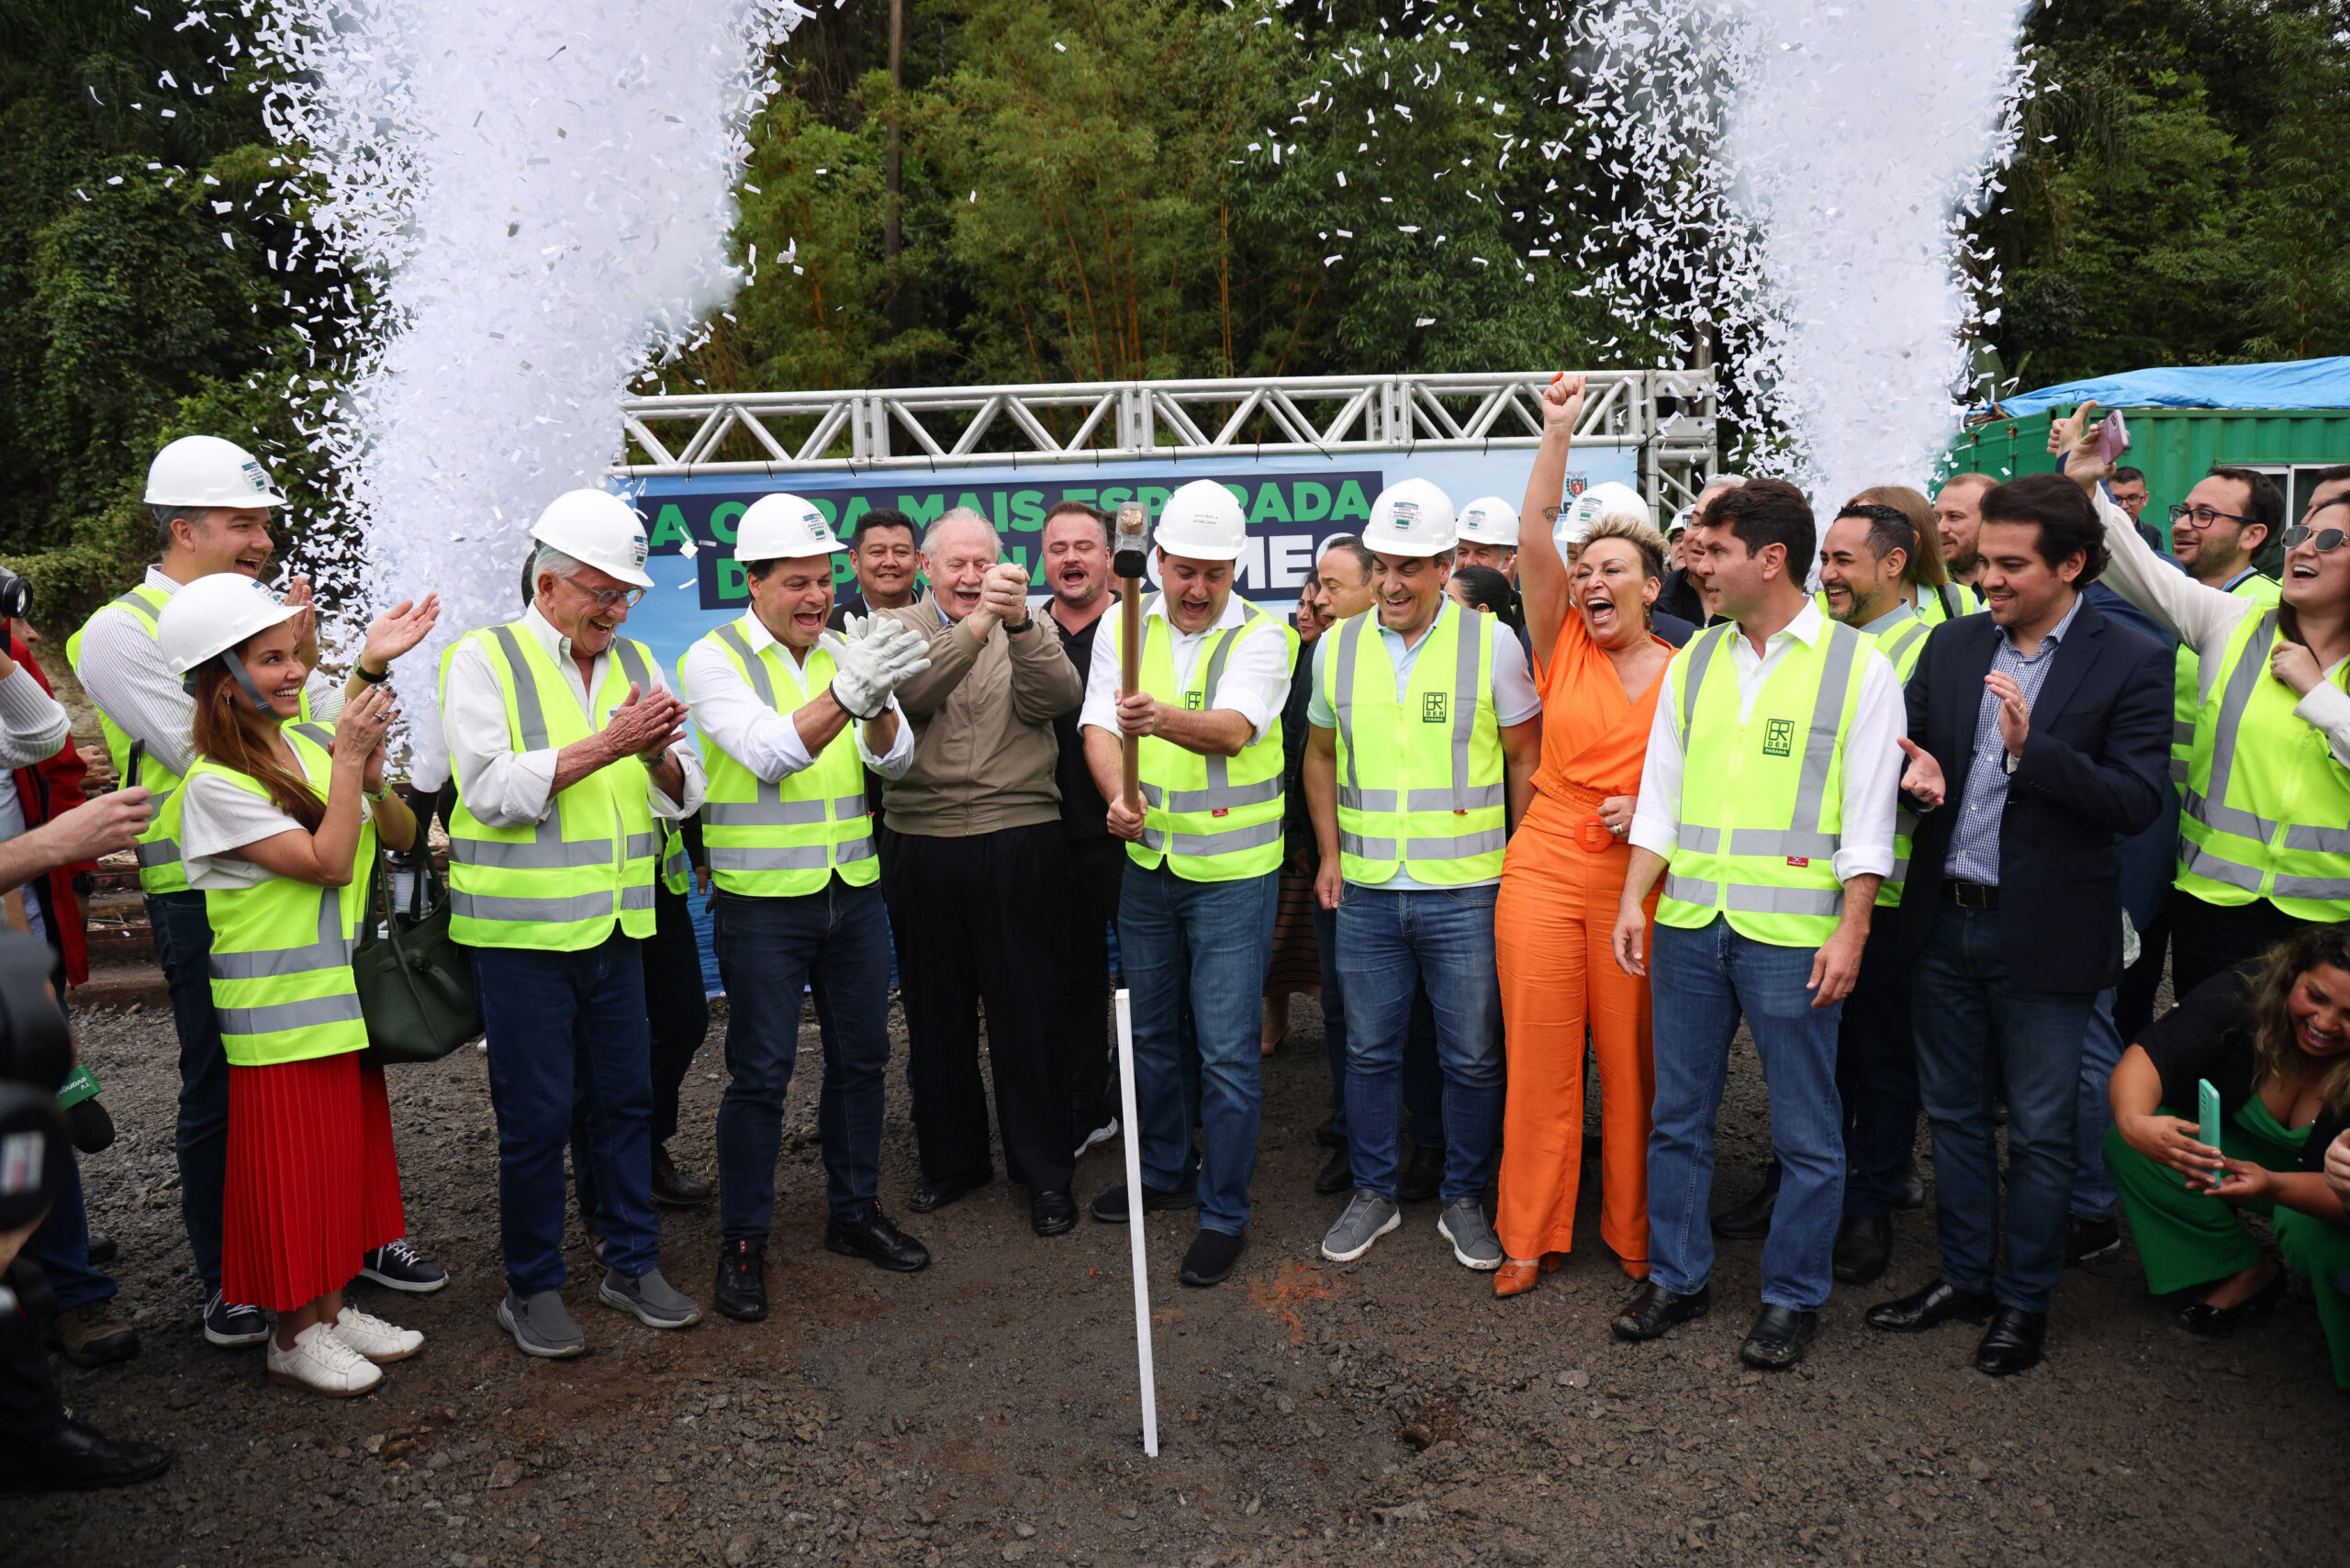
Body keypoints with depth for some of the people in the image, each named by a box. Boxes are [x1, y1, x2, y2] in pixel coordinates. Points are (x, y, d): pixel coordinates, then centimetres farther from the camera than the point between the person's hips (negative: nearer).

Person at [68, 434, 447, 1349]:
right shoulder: (121, 632, -8)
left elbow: (328, 738, 11)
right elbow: (203, 758, -17)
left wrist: (368, 666, -4)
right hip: (205, 901, -6)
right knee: (221, 1092, 6)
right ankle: (228, 1280, 23)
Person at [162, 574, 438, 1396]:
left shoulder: (314, 742, 3)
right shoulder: (216, 783, -16)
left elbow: (402, 837, 5)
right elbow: (329, 862, -20)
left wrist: (374, 779, -13)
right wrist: (347, 764, -19)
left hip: (345, 995, 7)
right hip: (279, 1010, -7)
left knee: (347, 1151, 15)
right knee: (293, 1164, 3)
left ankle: (330, 1305, 30)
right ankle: (294, 1336, 19)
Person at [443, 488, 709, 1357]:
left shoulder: (636, 662, 10)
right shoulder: (482, 660, -5)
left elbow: (683, 793, 7)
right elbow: (495, 788, -17)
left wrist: (659, 756, -15)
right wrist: (608, 744, -21)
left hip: (616, 927, 5)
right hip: (523, 931, -5)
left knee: (626, 1099, 12)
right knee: (534, 1116, 4)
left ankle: (633, 1263, 27)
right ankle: (531, 1288, 20)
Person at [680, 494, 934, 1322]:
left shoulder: (848, 649, 5)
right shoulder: (715, 658, -8)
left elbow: (895, 757, -5)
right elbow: (769, 754, -24)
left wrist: (878, 705, -28)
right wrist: (845, 694, -41)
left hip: (854, 890, 5)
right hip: (762, 902, -5)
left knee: (861, 1058, 14)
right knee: (760, 1075, 1)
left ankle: (854, 1211, 30)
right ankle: (742, 1244, 15)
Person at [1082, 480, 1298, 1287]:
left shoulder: (1262, 636, -9)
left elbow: (1233, 729, -25)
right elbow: (1098, 725, -6)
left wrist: (1165, 720, -46)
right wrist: (1117, 795, -27)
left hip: (1232, 871, -5)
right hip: (1147, 865, 5)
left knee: (1227, 1051, -1)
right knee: (1151, 1032, 18)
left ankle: (1224, 1212, 14)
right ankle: (1165, 1172, 38)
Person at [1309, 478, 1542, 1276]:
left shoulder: (1491, 643, -4)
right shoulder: (1338, 647, 4)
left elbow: (1527, 758, 2)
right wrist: (1330, 854, 10)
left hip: (1466, 890, -2)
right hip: (1366, 892, 3)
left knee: (1473, 1058, 7)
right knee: (1370, 1051, 12)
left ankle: (1465, 1199, 26)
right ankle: (1374, 1193, 30)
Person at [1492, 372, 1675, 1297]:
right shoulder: (1561, 645, 4)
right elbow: (1536, 534, -7)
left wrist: (1653, 807, -9)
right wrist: (1558, 431, -11)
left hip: (1638, 880, -1)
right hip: (1543, 867, 1)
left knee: (1632, 1060, 5)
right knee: (1539, 1057, 5)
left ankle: (1634, 1231, 24)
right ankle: (1533, 1236, 19)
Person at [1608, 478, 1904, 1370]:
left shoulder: (1858, 666, -3)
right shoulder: (1692, 663, 10)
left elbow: (1867, 819, -5)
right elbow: (1660, 792, 11)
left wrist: (1851, 932, -10)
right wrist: (1633, 900, 4)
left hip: (1792, 930, -4)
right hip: (1688, 924, 5)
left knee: (1805, 1133, 7)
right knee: (1677, 1114, 12)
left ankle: (1792, 1298, 23)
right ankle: (1676, 1278, 27)